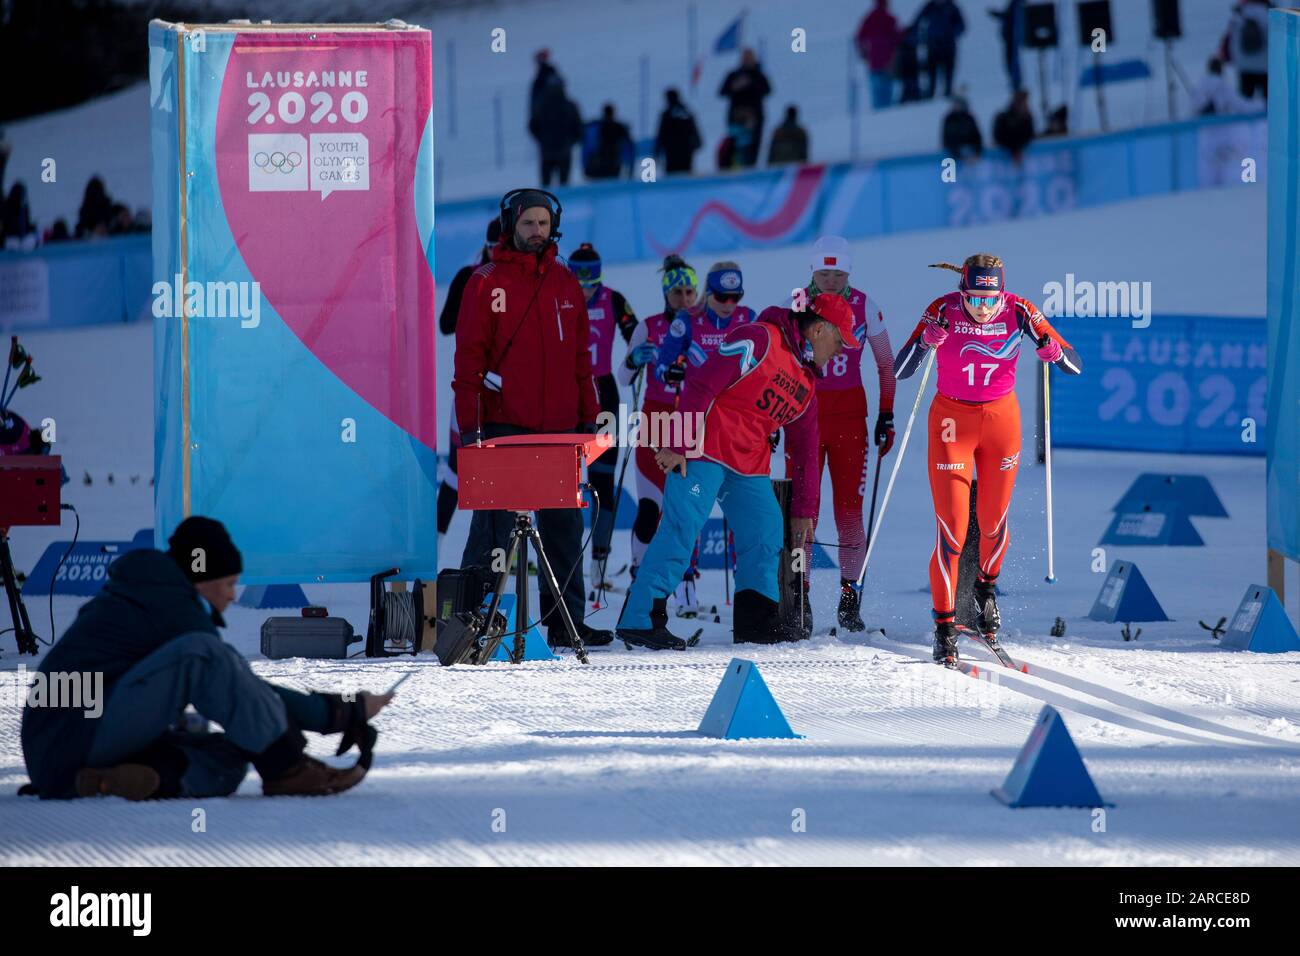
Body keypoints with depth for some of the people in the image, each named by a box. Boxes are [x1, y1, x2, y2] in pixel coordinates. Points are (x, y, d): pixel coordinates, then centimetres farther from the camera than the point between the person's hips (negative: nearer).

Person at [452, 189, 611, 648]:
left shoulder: (565, 284, 14)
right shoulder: (487, 283, -1)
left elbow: (580, 357, 17)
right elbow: (469, 356, -4)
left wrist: (588, 417, 10)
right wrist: (471, 425, -11)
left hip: (557, 427, 5)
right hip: (503, 426, -5)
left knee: (565, 526, 6)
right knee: (494, 526, -5)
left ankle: (566, 620, 11)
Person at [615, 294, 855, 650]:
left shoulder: (806, 383, 18)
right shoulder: (759, 340, -10)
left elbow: (805, 448, 25)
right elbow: (701, 385, -15)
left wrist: (804, 509, 24)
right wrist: (679, 444, -20)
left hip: (750, 466, 9)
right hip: (704, 449, -9)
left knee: (766, 533, 2)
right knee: (681, 528, -14)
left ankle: (757, 620, 11)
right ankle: (642, 618, -16)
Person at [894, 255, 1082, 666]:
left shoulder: (1017, 312, -14)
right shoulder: (944, 311, -18)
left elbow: (1075, 366, -12)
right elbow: (900, 370, -21)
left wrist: (1052, 350, -34)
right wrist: (927, 340, -39)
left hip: (1001, 418, 2)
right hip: (952, 420, -2)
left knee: (993, 522, 10)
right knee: (951, 527, -8)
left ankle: (986, 586, 42)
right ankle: (944, 624, 3)